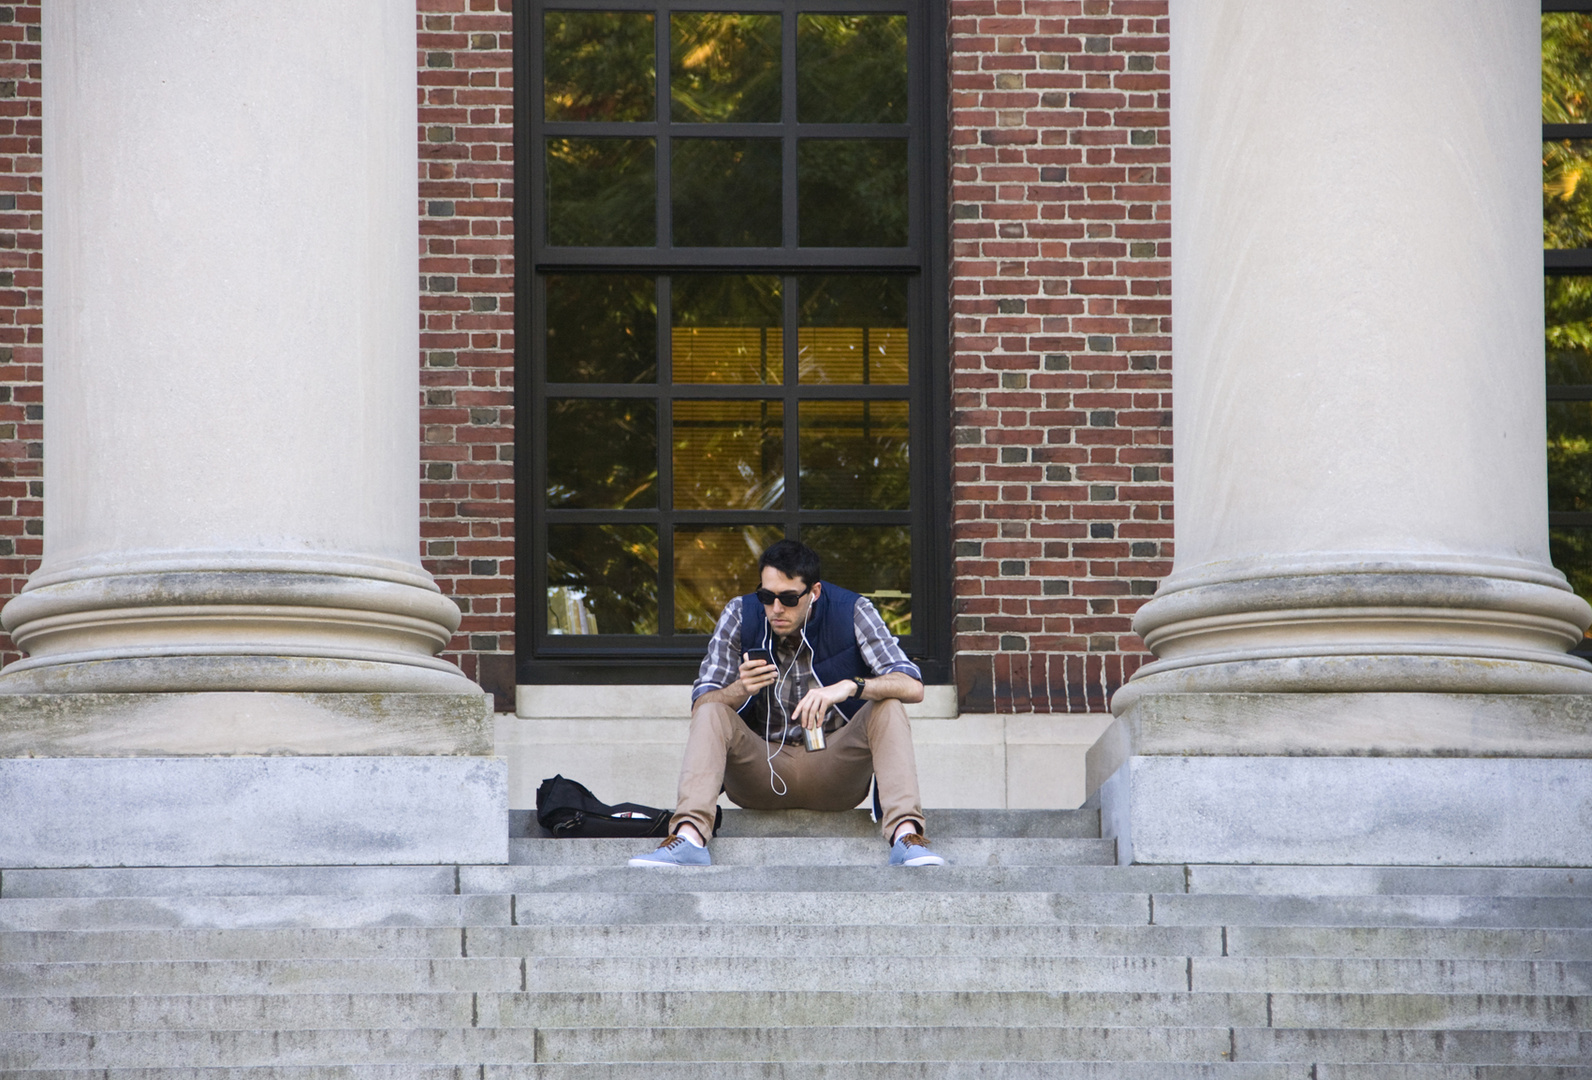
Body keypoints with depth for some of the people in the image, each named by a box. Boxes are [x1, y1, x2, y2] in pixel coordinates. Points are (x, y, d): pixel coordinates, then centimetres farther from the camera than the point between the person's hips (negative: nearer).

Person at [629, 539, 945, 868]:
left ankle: (906, 835, -42)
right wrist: (741, 689, -31)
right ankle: (689, 838, -43)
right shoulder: (740, 615, -4)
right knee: (711, 714, -24)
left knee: (888, 708, -24)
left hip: (835, 772, -1)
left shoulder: (851, 612, -7)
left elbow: (912, 686, -16)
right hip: (761, 770, 1)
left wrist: (850, 687, -34)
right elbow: (700, 704, -8)